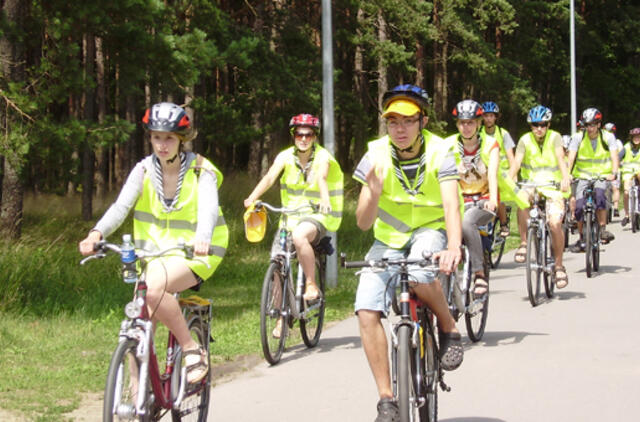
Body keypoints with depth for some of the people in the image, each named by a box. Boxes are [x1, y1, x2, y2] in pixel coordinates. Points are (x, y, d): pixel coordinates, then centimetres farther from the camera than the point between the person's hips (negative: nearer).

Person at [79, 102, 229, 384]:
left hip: (194, 254, -4)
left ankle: (192, 350, -18)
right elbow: (121, 206, -14)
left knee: (154, 288, -33)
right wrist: (97, 233, -35)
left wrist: (201, 239, -48)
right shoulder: (144, 170, -1)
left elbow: (208, 209, -26)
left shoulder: (200, 171, -9)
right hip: (155, 252, 4)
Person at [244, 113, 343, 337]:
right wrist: (252, 198, -33)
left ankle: (312, 286, -21)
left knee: (299, 236, -38)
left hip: (316, 216, -4)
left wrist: (325, 201, -48)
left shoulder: (322, 156, -7)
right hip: (290, 216, 4)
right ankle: (281, 317, 8)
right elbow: (270, 177, -15)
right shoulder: (286, 156, 0)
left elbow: (321, 178, -28)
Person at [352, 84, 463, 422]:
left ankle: (449, 329, -8)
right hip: (389, 239, 2)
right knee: (367, 311, -18)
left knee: (418, 273, -38)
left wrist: (453, 247, -48)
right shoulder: (376, 156, -12)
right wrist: (373, 194, -34)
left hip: (429, 232, -2)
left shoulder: (440, 152, -16)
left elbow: (451, 206, -29)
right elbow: (363, 223, -11)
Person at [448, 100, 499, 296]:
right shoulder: (449, 145, -2)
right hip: (460, 200, 3)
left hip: (483, 201, -3)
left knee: (467, 221, -35)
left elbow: (492, 174, -20)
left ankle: (480, 274, -30)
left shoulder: (490, 145, -5)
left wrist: (493, 200, -39)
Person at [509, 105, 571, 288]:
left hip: (553, 186, -1)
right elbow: (517, 162, -13)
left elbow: (560, 158, -20)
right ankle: (524, 242, -18)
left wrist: (566, 178, -38)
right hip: (531, 184, 1)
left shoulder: (554, 137, -5)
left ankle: (558, 265, 0)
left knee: (555, 223, -19)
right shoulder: (525, 140, -2)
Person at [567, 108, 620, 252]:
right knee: (579, 206, -12)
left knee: (599, 195, -32)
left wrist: (613, 173, -31)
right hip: (582, 176, 1)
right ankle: (582, 239, 6)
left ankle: (603, 229, -18)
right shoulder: (578, 137, -6)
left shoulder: (608, 137, -5)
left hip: (601, 176, -1)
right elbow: (571, 158, -13)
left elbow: (614, 157, -12)